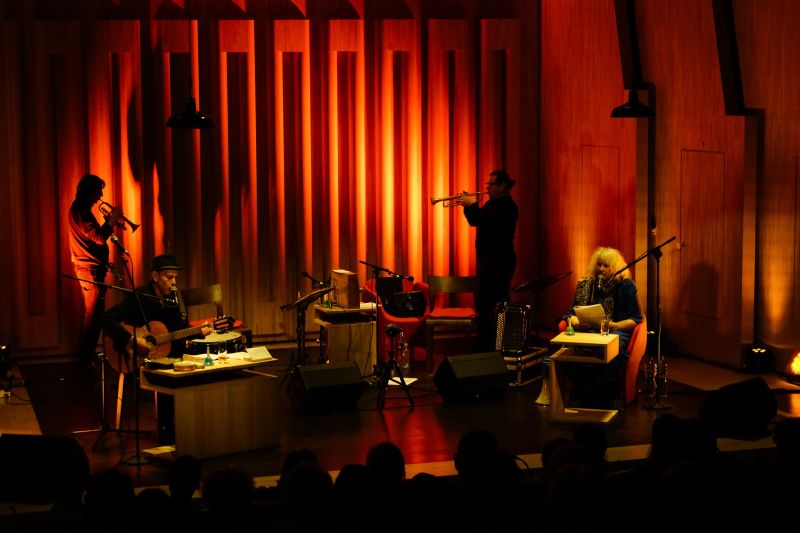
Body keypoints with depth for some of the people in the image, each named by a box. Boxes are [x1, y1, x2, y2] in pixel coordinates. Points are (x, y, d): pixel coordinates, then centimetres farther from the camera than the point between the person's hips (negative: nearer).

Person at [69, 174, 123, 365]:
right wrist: (112, 220, -11)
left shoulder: (80, 209, 16)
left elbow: (94, 235, 17)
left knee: (91, 313, 17)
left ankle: (84, 356, 24)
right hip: (91, 269, -11)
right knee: (94, 314, -8)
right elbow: (99, 238, -23)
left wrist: (109, 222, 8)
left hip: (88, 268, 11)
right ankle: (86, 359, -6)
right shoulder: (81, 211, -16)